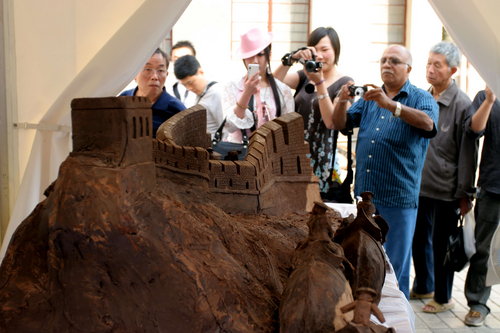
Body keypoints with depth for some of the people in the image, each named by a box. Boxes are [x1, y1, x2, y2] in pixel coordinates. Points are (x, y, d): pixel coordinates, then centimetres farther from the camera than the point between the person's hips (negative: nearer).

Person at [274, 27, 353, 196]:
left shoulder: (344, 83, -1)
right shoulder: (305, 76, 12)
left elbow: (331, 121, -13)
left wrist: (320, 82, -18)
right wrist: (292, 58, -16)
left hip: (321, 158, -4)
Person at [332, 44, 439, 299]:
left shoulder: (421, 98, -2)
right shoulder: (369, 97, 15)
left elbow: (428, 123, -23)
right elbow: (340, 124, 8)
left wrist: (389, 104, -36)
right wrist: (342, 102, -14)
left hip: (398, 197, -5)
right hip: (365, 193, 5)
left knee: (394, 265, 1)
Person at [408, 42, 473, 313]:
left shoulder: (462, 104, -12)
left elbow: (467, 154, -9)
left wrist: (464, 194, -8)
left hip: (445, 189, -6)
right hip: (419, 185, 6)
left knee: (441, 244, 6)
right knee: (419, 239, 17)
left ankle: (443, 297, 23)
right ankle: (423, 287, 36)